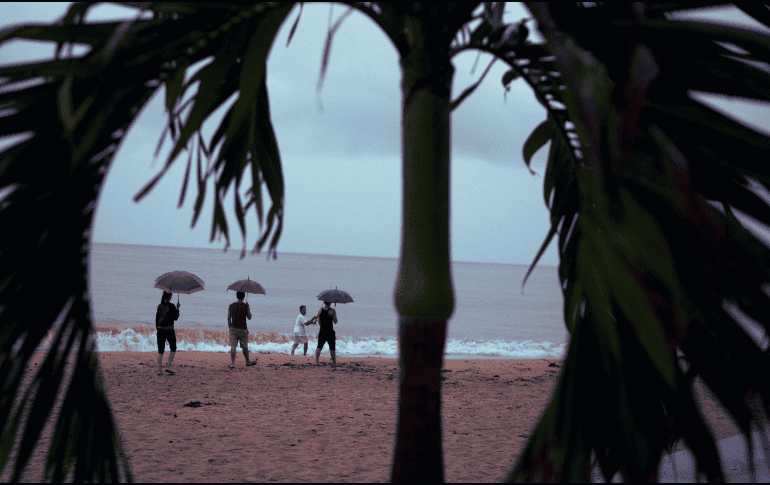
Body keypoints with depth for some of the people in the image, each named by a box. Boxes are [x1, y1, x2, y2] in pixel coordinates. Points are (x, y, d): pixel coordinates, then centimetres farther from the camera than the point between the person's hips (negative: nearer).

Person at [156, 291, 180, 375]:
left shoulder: (160, 306, 6)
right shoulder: (171, 306, -8)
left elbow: (157, 318, 9)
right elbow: (175, 318, -4)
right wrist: (177, 308, 7)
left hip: (160, 330, 4)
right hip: (169, 330, -4)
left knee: (160, 350, 6)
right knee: (173, 348, 12)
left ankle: (159, 370, 3)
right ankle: (169, 367, 3)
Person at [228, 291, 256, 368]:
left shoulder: (231, 306, 0)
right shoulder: (246, 306, -8)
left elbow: (229, 318, 3)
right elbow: (249, 317, 2)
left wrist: (229, 328, 13)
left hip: (233, 328, 2)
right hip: (243, 329, -2)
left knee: (233, 346, 0)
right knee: (244, 347, 13)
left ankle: (232, 364, -6)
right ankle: (248, 362, 29)